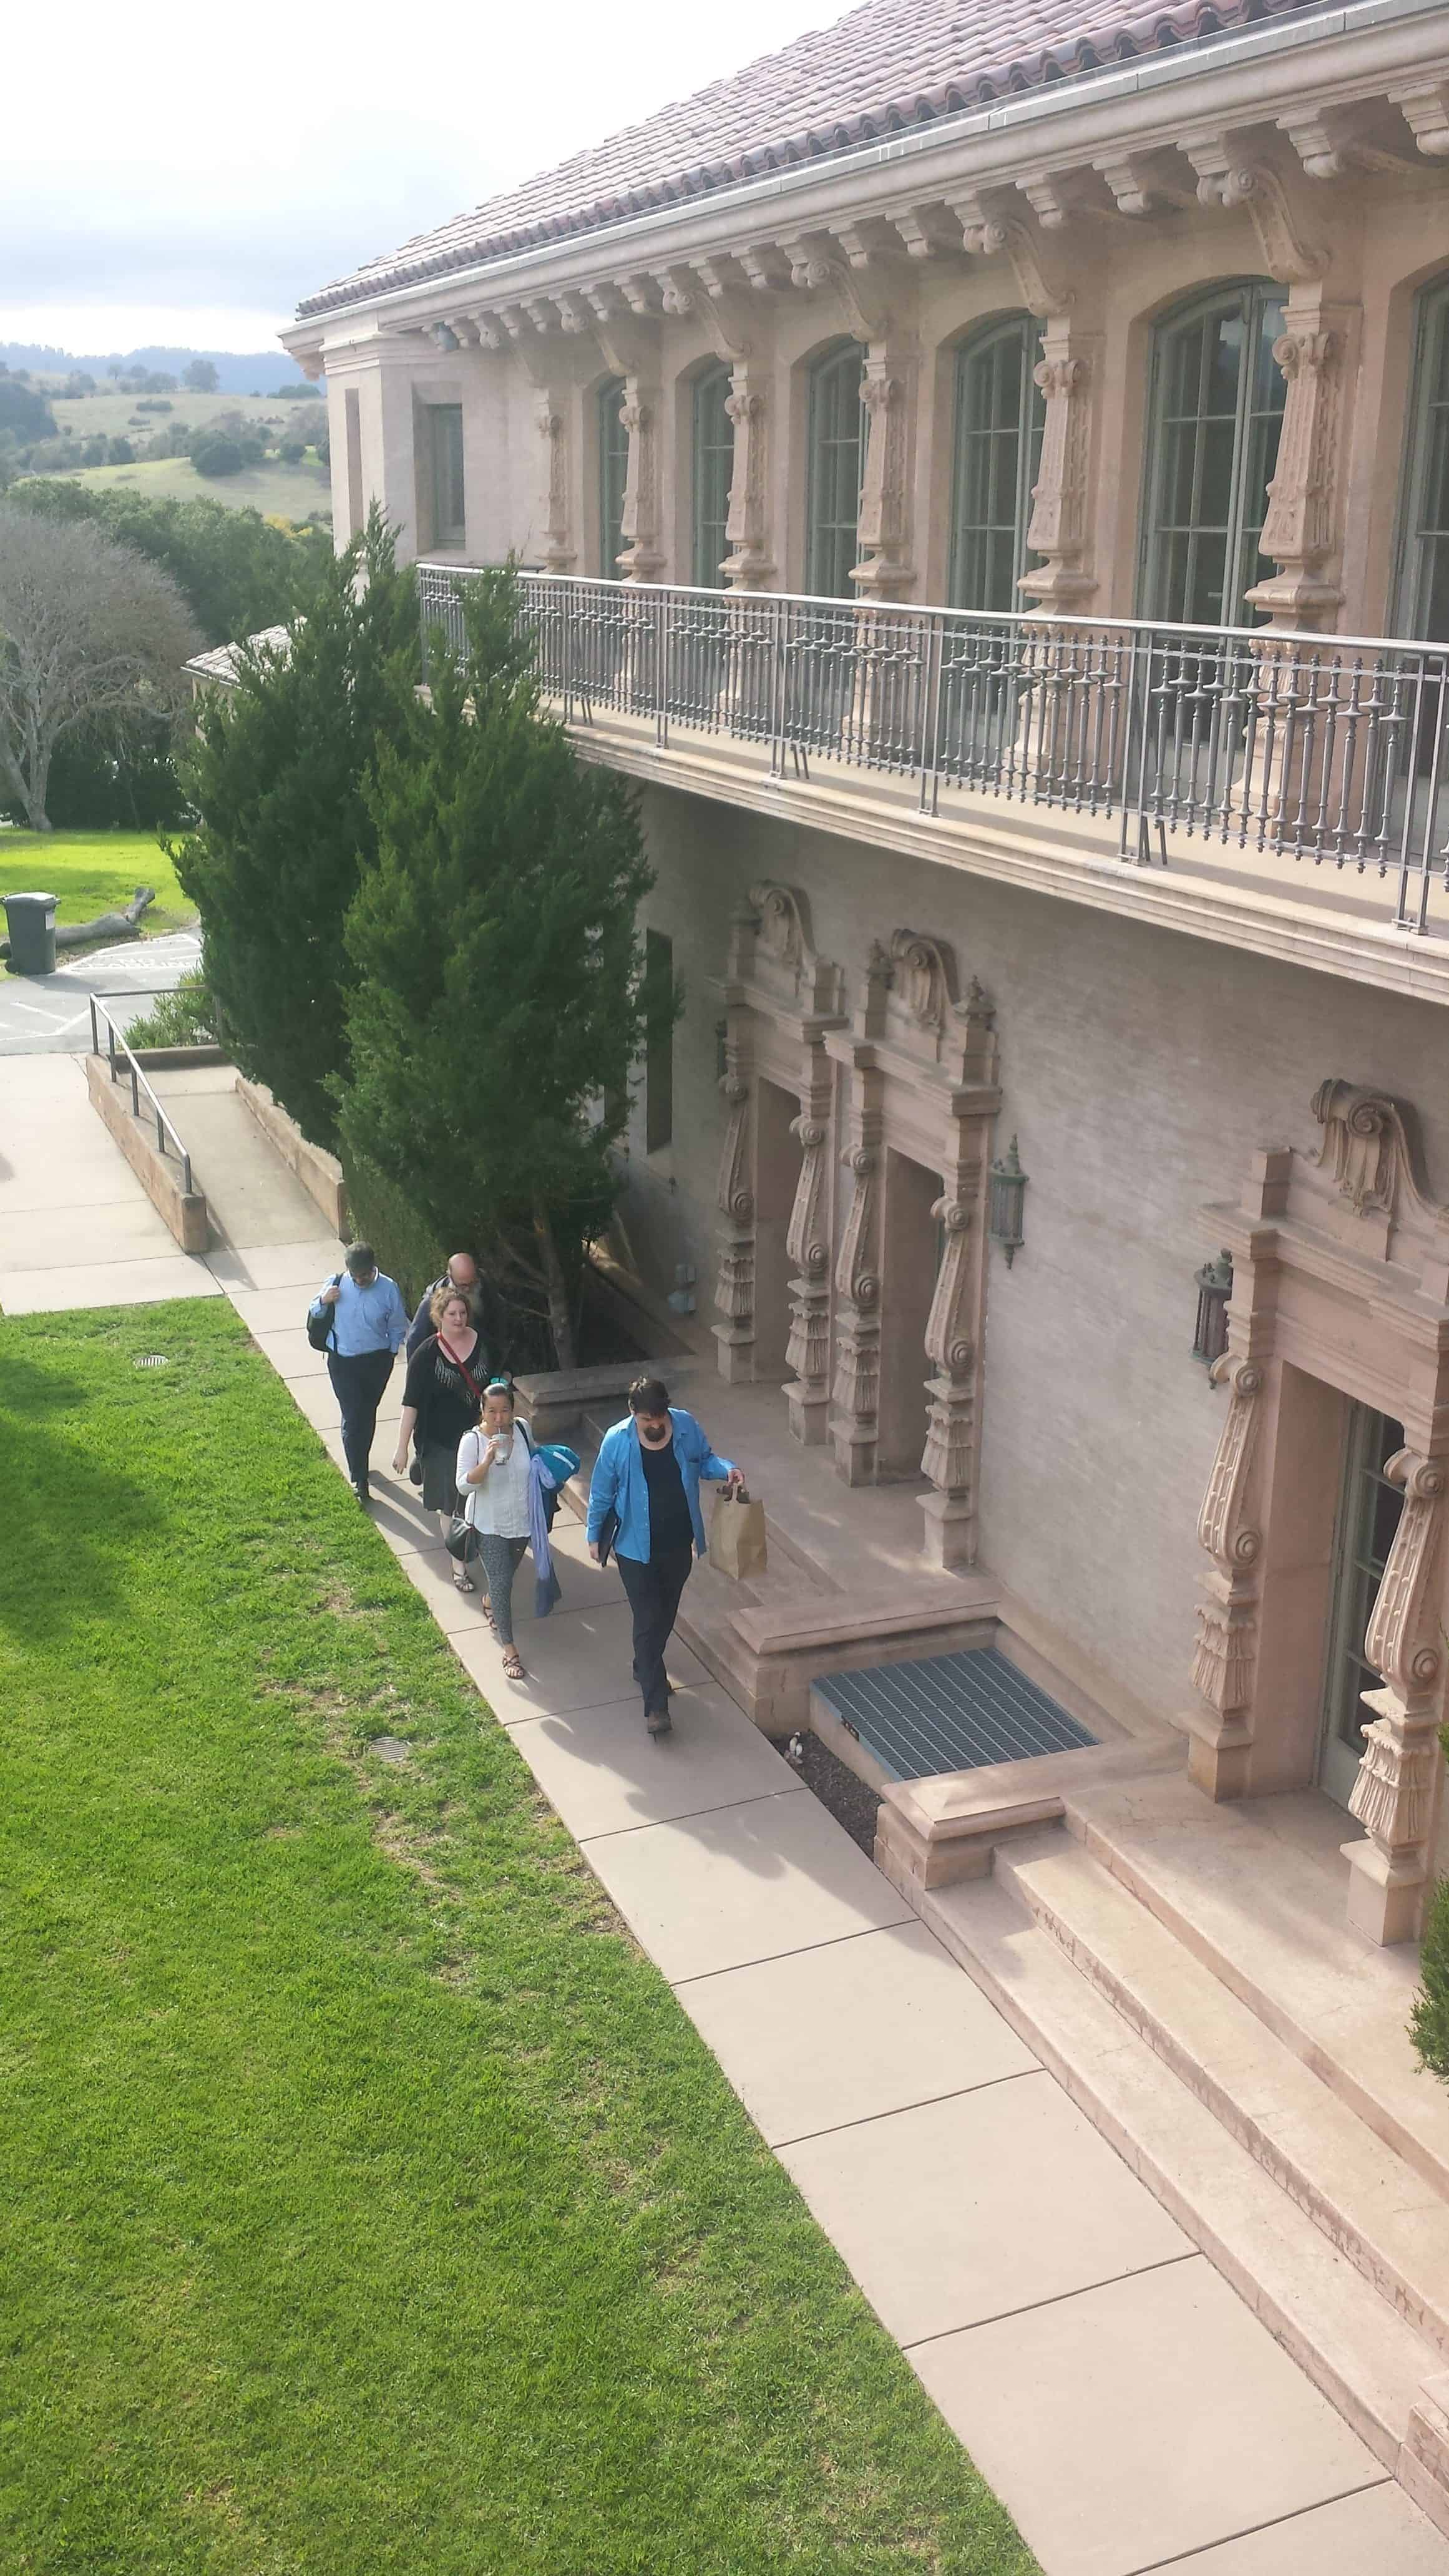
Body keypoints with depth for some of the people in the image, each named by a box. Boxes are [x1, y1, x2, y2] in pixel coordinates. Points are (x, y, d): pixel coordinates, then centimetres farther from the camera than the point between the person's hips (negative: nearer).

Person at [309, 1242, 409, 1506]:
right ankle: (360, 1479, -1)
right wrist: (323, 1301, -16)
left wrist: (390, 1354, 3)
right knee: (352, 1418, -6)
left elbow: (397, 1326, 2)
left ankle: (360, 1462, 42)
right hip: (343, 1362, -1)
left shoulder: (388, 1288, -12)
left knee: (367, 1415, 18)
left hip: (377, 1362, 1)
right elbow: (315, 1314, 4)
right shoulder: (337, 1284, -11)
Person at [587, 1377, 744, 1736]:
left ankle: (646, 1669, 46)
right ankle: (656, 1705, 2)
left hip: (679, 1544, 4)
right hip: (637, 1548, -4)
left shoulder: (686, 1426, -12)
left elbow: (704, 1459, 6)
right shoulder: (617, 1442, -19)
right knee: (648, 1622, -3)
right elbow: (601, 1494, -6)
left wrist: (726, 1470, -15)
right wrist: (594, 1536, 2)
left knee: (666, 1615, 21)